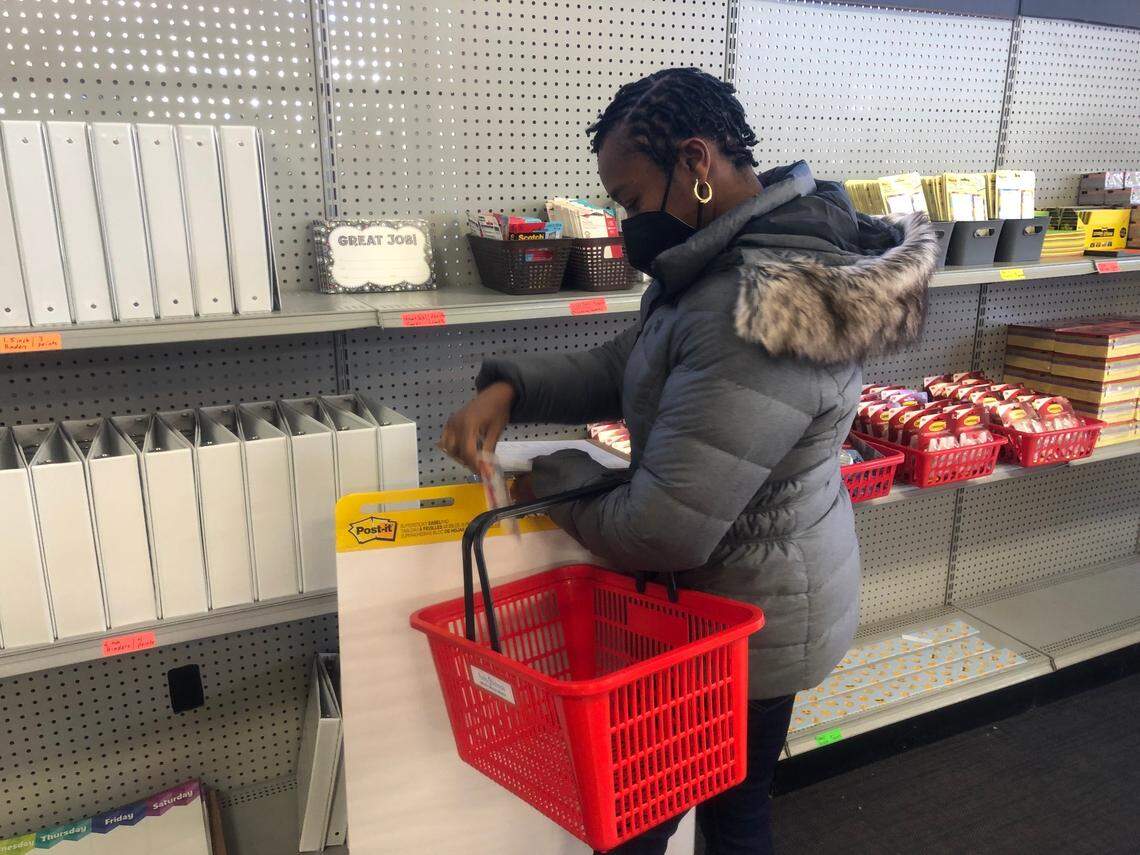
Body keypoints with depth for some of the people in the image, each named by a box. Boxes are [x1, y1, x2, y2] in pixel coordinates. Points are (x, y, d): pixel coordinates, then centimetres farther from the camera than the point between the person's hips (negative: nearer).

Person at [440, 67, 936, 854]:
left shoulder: (763, 312, -33)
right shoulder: (738, 259, 1)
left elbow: (663, 531, -32)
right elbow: (622, 368, 8)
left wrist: (558, 478, -12)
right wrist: (509, 390, -9)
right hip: (766, 584, 9)